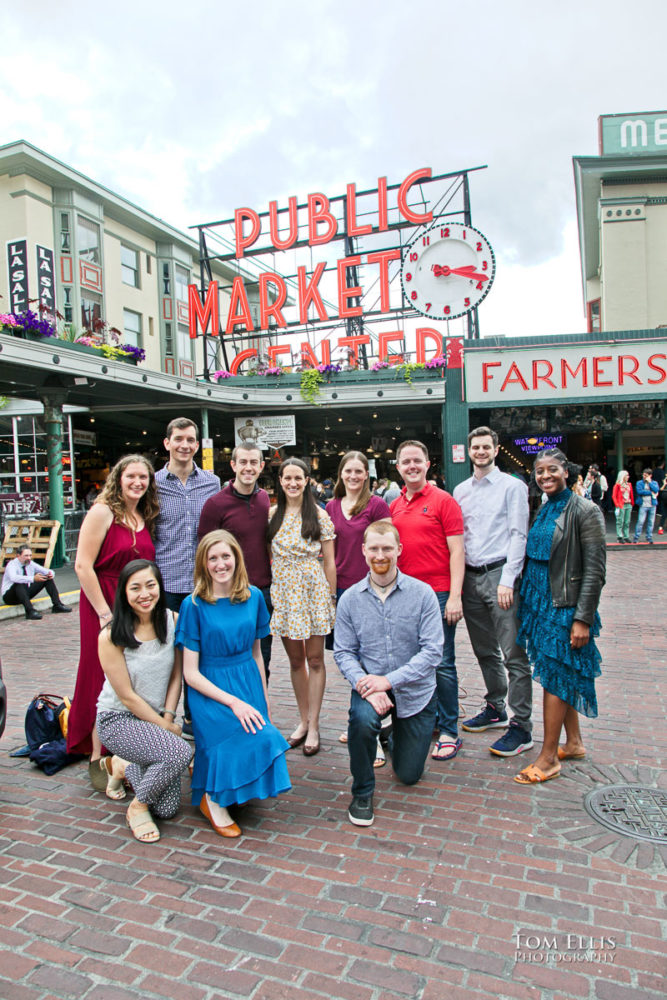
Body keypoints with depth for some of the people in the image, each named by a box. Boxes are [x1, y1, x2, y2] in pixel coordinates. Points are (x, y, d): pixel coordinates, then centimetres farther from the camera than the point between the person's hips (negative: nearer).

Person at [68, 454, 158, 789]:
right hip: (104, 606, -6)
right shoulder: (102, 512, -10)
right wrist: (105, 612, -17)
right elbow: (83, 566, -15)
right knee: (105, 682, 0)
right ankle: (98, 761, 13)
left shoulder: (145, 518, 10)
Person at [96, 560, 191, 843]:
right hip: (118, 720, -5)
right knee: (180, 751, -31)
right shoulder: (111, 636, -18)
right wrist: (166, 727, -12)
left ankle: (122, 766, 29)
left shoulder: (171, 621, -5)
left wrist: (168, 718, -9)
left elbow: (176, 676, 2)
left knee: (167, 809, 2)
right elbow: (127, 695, -15)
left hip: (157, 719, 5)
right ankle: (137, 807, -2)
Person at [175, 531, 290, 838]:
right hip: (210, 690, -5)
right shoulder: (194, 605, -10)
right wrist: (234, 702, -19)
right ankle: (211, 798, 0)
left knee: (264, 744, -14)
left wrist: (264, 700, 9)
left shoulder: (253, 597, 2)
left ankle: (206, 764, 15)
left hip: (249, 683, 5)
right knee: (261, 741, -24)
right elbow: (191, 673, -10)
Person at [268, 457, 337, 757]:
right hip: (283, 592, 3)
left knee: (315, 659, 3)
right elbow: (268, 555, 10)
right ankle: (303, 720, 25)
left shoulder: (319, 515, -1)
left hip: (313, 591, -2)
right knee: (295, 659, 11)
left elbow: (329, 561, 0)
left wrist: (332, 597, -3)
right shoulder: (273, 515, 6)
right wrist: (268, 592, 3)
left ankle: (313, 725, 13)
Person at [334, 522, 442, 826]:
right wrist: (365, 685, -23)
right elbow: (343, 652, -5)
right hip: (369, 683, 0)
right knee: (362, 718, -34)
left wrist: (389, 680, -24)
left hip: (415, 690, 0)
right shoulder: (350, 598, -6)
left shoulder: (422, 593, -12)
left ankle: (396, 736, 45)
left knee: (408, 775, 8)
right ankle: (362, 792, -5)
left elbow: (433, 650, -16)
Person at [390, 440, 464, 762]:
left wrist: (455, 597, -14)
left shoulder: (443, 500, -4)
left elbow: (457, 551, -7)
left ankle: (449, 732, 13)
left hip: (437, 594, -5)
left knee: (441, 664, 0)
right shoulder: (394, 507, 11)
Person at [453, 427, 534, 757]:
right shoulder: (461, 491, 14)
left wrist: (507, 580, -16)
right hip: (470, 577, 6)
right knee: (484, 651, 16)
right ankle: (495, 708, 31)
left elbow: (518, 535, -8)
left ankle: (521, 727, 3)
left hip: (499, 574, -6)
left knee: (513, 654, -4)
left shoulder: (512, 486, -2)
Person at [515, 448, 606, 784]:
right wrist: (526, 601, 12)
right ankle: (574, 742, 29)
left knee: (555, 677, -3)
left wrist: (583, 618, -17)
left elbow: (594, 570, -13)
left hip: (564, 605, -7)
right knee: (561, 676, 15)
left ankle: (548, 758, 7)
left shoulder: (584, 511, -11)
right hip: (539, 601, 7)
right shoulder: (542, 510, 11)